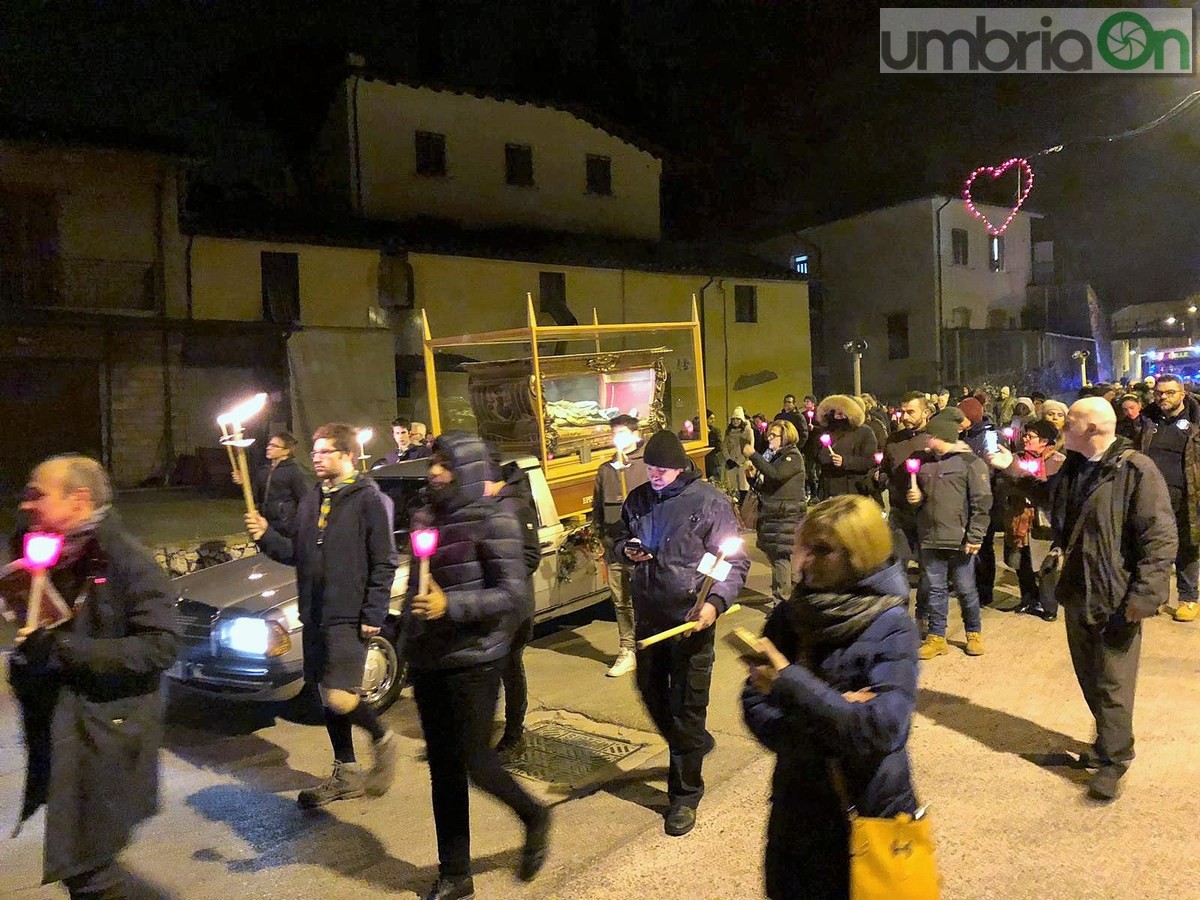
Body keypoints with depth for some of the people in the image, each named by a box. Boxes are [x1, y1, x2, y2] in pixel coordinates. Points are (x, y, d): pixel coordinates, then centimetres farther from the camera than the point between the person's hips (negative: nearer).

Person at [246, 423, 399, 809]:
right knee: (326, 698, 13)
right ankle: (346, 774, 28)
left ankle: (382, 738, 16)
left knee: (340, 697, -13)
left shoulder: (369, 499, -9)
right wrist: (266, 536, -2)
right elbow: (297, 553, 15)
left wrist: (373, 615, -15)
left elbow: (383, 563, -12)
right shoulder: (311, 501, 14)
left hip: (349, 618, -7)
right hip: (315, 616, 8)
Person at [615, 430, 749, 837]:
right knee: (651, 691, 20)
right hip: (648, 616, 6)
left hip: (691, 619, -6)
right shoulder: (638, 500, 5)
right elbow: (621, 539, 20)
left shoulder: (709, 501, -11)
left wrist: (716, 602, -26)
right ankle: (694, 744, 47)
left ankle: (685, 795, 20)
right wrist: (627, 550, -5)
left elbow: (735, 562, -10)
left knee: (687, 706, 3)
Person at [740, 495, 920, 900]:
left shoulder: (891, 627, -16)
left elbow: (882, 729, -26)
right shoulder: (789, 615, -4)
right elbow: (755, 707, -6)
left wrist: (789, 682, -29)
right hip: (799, 804, 4)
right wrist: (828, 712, -22)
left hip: (871, 808, -3)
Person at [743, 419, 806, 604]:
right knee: (774, 556, 11)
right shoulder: (774, 455, 17)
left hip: (786, 516, -8)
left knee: (781, 556, -8)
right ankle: (778, 594, 20)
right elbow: (763, 486, 23)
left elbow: (775, 474, -27)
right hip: (771, 514, 8)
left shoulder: (793, 456, -7)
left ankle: (782, 599, -4)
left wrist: (753, 455, -21)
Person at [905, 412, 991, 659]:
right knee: (935, 589, 10)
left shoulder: (970, 462, -7)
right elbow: (916, 494, 24)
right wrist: (913, 497, 0)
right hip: (930, 538, 5)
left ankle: (974, 633, 27)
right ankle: (936, 637, 20)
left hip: (959, 540, -5)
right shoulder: (924, 462, 11)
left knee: (965, 589, 8)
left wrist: (975, 536, -14)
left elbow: (981, 502, -10)